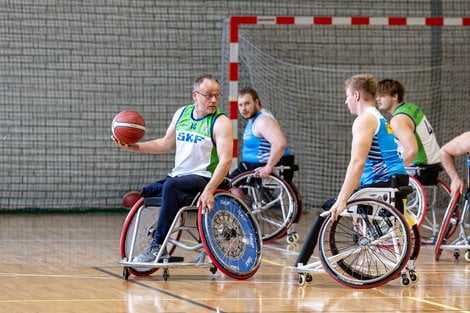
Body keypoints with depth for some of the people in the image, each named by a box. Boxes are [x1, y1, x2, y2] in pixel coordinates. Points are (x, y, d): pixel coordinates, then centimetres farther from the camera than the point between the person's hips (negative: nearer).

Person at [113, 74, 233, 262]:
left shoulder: (220, 122, -10)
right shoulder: (182, 114, 10)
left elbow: (225, 160, -20)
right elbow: (166, 144, 22)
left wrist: (209, 190, -33)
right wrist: (134, 147, 9)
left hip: (205, 178, -8)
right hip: (178, 175, 8)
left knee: (171, 186, -33)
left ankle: (158, 246, -32)